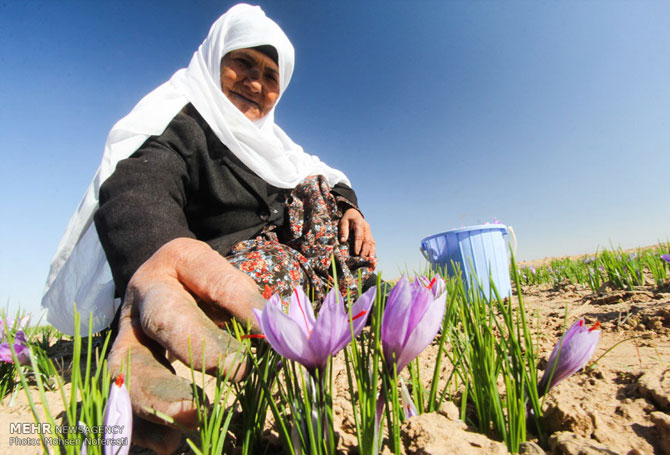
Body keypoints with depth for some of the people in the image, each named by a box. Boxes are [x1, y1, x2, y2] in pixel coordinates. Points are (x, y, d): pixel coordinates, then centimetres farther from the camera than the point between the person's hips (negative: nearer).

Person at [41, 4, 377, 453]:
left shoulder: (270, 140, 18)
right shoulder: (178, 121, -6)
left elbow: (326, 181, 17)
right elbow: (136, 188, -27)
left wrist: (346, 206, -7)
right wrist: (156, 249, -50)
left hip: (278, 259, 8)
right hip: (215, 270, -7)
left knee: (318, 193, -1)